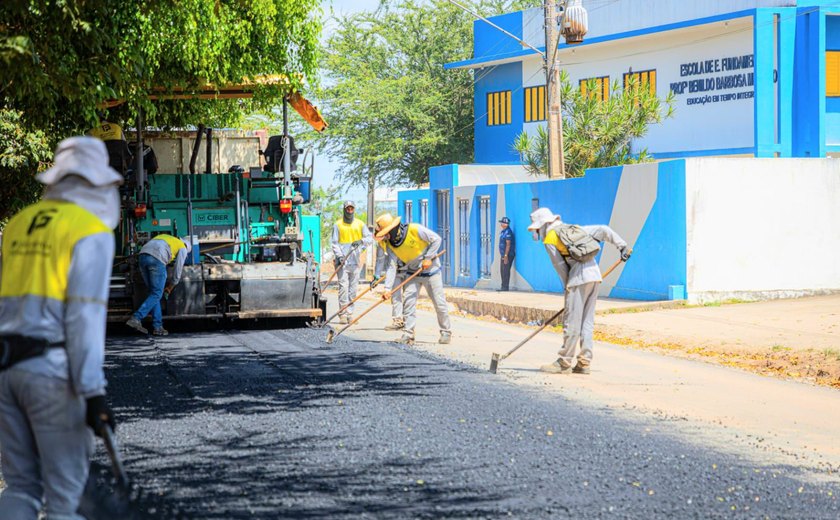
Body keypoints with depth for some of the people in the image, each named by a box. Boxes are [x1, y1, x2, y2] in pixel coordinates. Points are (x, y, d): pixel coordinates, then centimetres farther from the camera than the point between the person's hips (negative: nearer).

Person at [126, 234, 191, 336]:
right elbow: (178, 269, 17)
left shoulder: (164, 237, 38)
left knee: (154, 292, 13)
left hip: (143, 256, 6)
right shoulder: (183, 248, 21)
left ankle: (157, 327, 9)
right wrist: (171, 286, 31)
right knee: (156, 294, 0)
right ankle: (136, 318, -15)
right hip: (157, 259, -6)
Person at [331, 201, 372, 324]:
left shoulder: (360, 224, 11)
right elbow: (334, 243, 2)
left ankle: (350, 314, 10)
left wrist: (361, 241, -16)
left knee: (353, 288, 4)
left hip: (355, 261, 3)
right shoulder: (338, 225, 6)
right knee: (343, 287, -10)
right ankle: (343, 314, -10)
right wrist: (339, 256, -13)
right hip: (342, 262, -3)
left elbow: (370, 238, 5)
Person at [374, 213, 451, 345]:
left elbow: (436, 239, -18)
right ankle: (408, 334, -5)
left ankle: (446, 333, 14)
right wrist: (388, 289, -23)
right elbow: (390, 266, -14)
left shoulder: (415, 230, -25)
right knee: (408, 302, -7)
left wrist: (428, 258, -21)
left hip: (431, 270, -4)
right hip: (412, 273, 4)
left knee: (439, 303, 0)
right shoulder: (390, 244, -10)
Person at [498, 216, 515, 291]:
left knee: (506, 271, -10)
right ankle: (503, 287, 17)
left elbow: (508, 244, -21)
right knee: (503, 271, 13)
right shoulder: (503, 232, 16)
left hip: (508, 255, -11)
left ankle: (505, 287, -9)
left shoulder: (508, 232, -16)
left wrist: (506, 255, -24)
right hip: (504, 255, 11)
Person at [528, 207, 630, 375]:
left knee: (571, 323, -3)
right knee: (587, 322, 10)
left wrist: (568, 286, 8)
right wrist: (622, 246, 16)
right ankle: (584, 363, 11)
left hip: (579, 279, -7)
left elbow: (560, 267, -1)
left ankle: (564, 363, 1)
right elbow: (604, 230, 18)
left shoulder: (550, 239, 1)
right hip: (595, 275, 7)